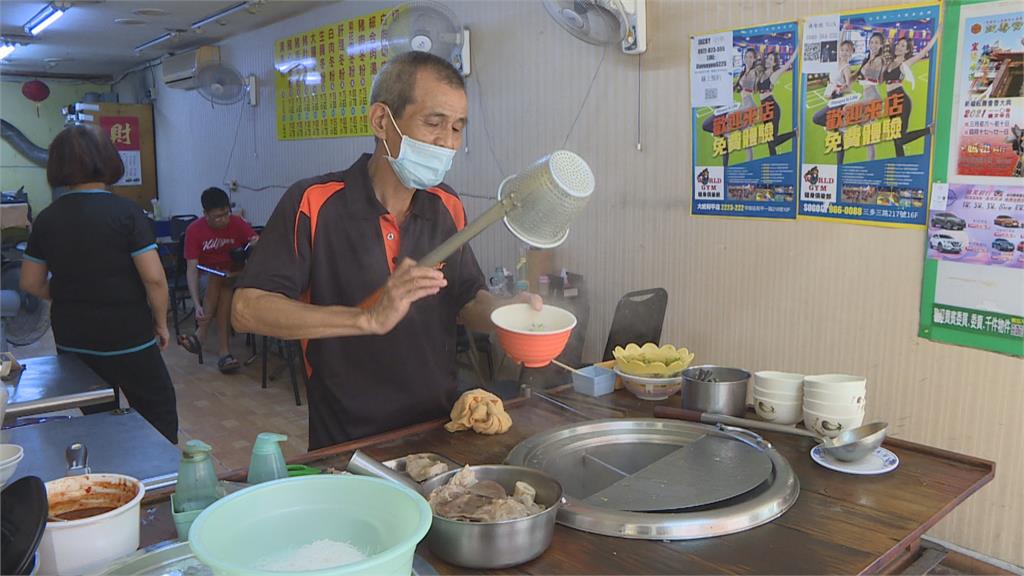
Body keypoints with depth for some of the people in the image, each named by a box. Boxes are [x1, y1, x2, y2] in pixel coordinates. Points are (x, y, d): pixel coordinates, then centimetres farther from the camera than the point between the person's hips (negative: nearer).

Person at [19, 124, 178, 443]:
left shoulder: (46, 219, 1)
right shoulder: (126, 213, -14)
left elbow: (31, 283, 8)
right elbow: (154, 278, -17)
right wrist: (161, 322, -4)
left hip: (71, 341, 5)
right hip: (126, 336, -5)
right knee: (160, 412, 11)